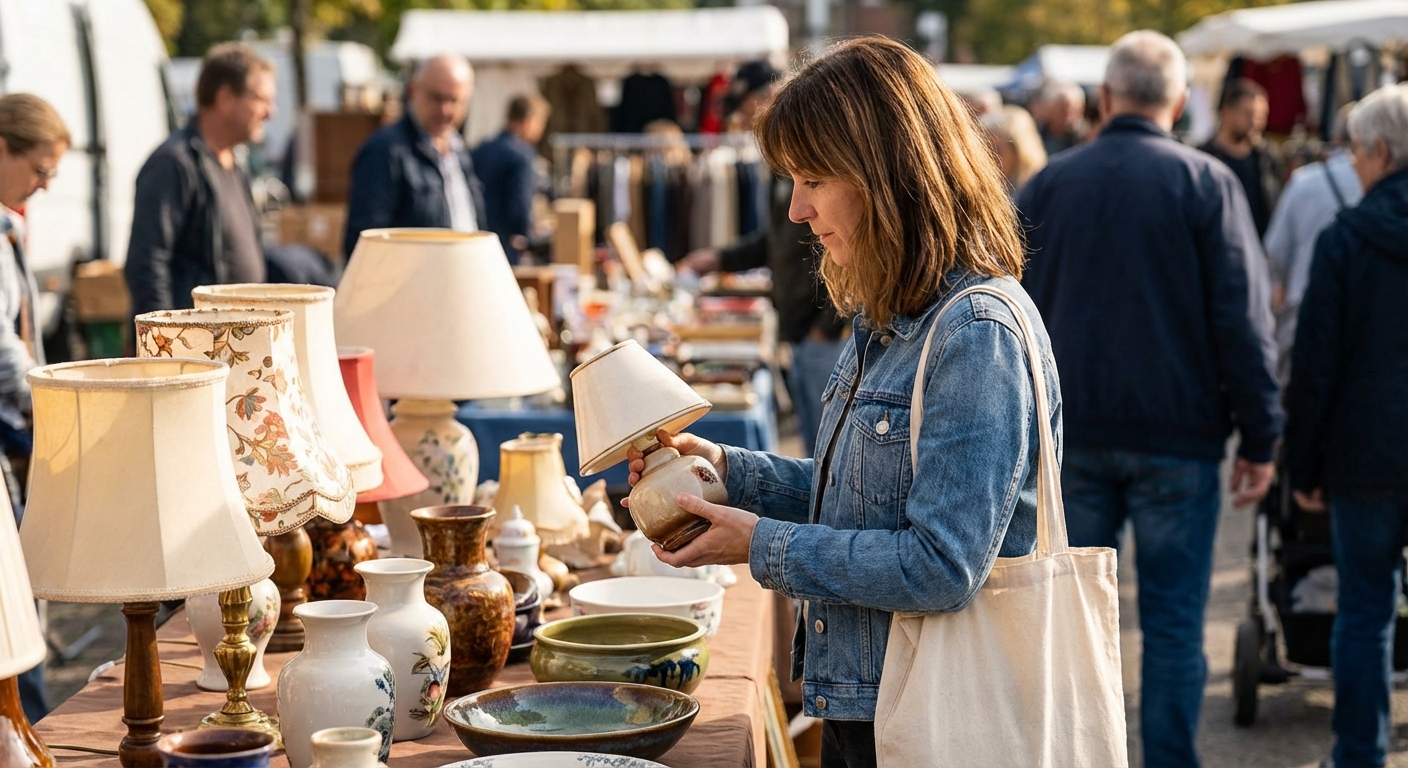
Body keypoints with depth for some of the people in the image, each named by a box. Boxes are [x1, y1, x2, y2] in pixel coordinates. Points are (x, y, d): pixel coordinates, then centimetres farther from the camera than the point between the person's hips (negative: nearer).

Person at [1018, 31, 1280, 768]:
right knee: (1173, 625, 3)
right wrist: (1259, 439, -2)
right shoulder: (1206, 183, -5)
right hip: (1176, 438, -2)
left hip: (1072, 433, 3)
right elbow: (1244, 318, -7)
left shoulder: (1047, 184, 4)